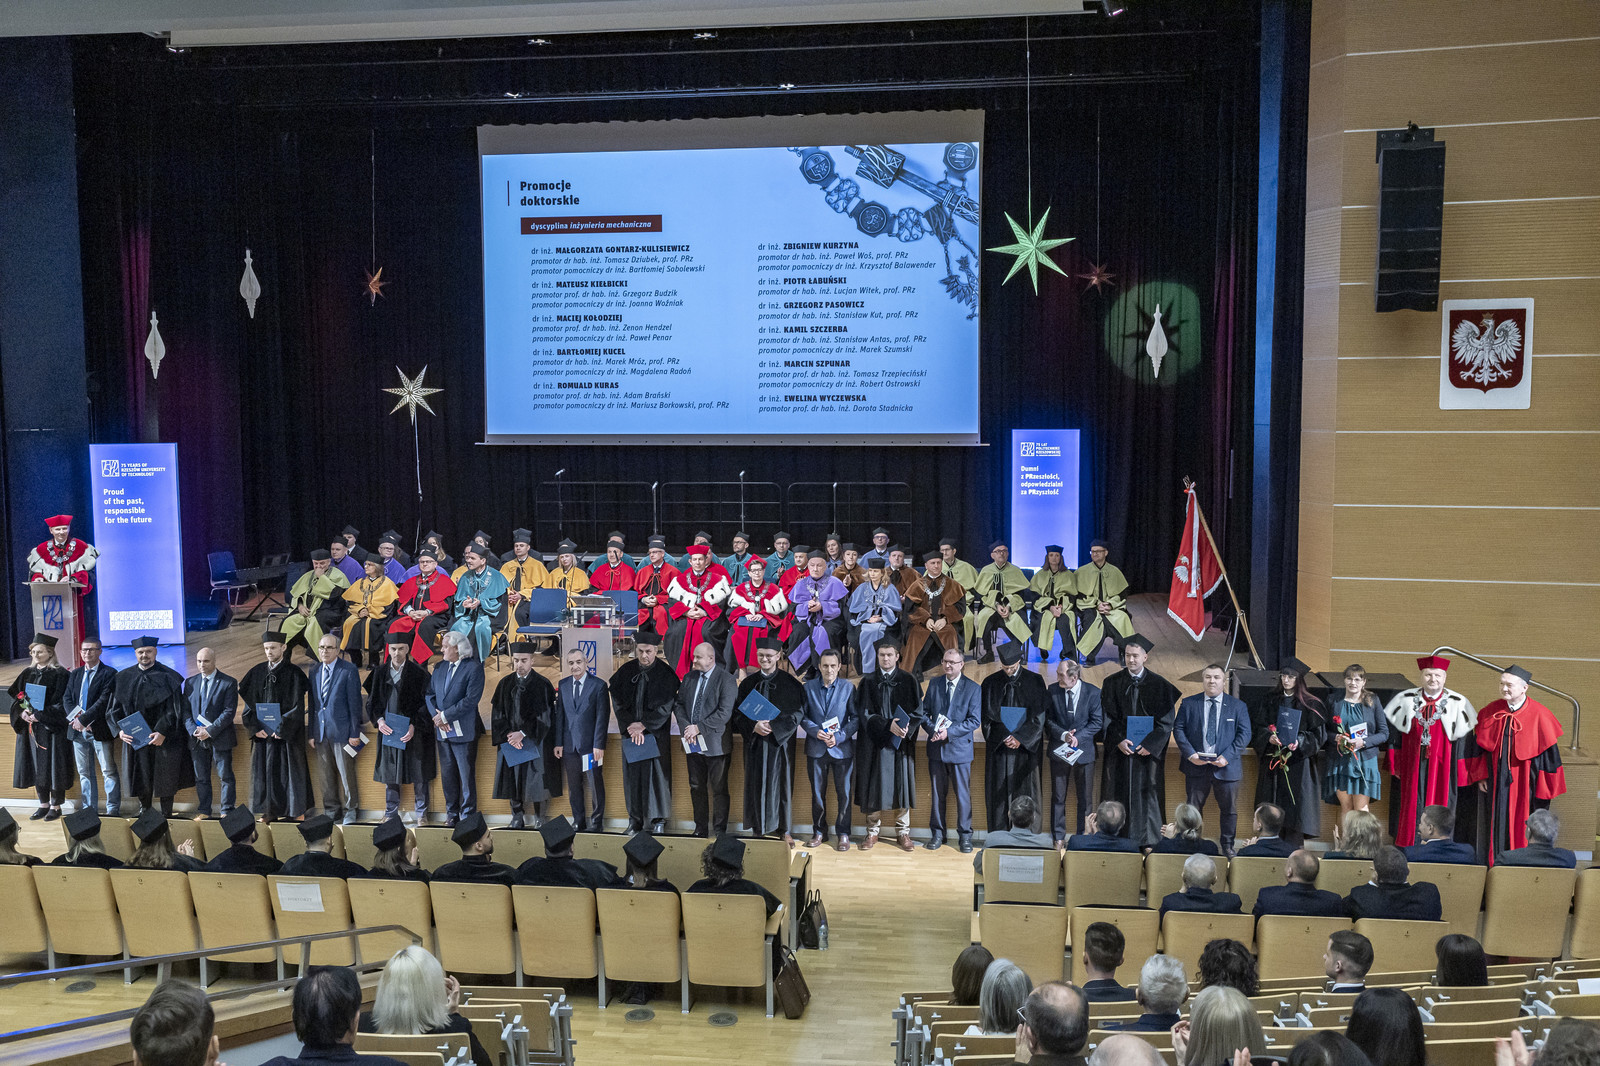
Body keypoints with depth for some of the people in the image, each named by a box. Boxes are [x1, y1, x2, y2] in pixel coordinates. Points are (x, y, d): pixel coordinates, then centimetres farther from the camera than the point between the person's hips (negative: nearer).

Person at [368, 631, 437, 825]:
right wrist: (379, 720, -10)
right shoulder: (380, 672, 6)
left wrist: (414, 726, -17)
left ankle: (421, 813, 12)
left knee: (418, 773, 1)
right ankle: (391, 812, 20)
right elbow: (372, 700, 7)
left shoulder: (418, 673, -4)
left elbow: (425, 703, -5)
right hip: (388, 730, 3)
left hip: (412, 731, -3)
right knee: (389, 773, 8)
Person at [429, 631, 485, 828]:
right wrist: (436, 715, -6)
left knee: (467, 776, 0)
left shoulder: (474, 668, -9)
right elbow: (429, 694, 12)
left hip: (463, 731, -6)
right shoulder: (440, 668, 13)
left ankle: (467, 816, 7)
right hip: (442, 731, 6)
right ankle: (451, 814, 21)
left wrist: (445, 716, -16)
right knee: (448, 775, 11)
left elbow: (471, 699, -17)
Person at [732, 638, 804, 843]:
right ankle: (758, 828, 13)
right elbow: (739, 714, 3)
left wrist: (772, 726, -18)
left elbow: (796, 713, -7)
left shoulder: (789, 683, 0)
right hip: (755, 742, 2)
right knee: (756, 785, 3)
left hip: (780, 743, -2)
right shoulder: (748, 683, 7)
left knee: (780, 784, 3)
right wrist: (754, 726, -17)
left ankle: (782, 829, 15)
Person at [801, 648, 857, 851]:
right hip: (816, 748, 1)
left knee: (843, 793, 4)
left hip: (842, 748, -1)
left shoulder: (848, 688, -1)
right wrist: (816, 731, -15)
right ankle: (819, 831, 22)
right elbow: (802, 716, 3)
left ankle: (843, 833, 15)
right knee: (817, 793, 9)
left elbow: (856, 718, -3)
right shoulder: (809, 687, 3)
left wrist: (838, 737, -15)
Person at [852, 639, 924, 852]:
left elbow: (917, 711, -1)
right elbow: (864, 713, -5)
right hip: (874, 743, 0)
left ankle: (903, 832, 13)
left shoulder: (909, 681, 4)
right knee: (873, 786, 3)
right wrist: (888, 725, -20)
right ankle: (872, 831, 14)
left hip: (901, 744, 0)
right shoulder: (867, 683, 4)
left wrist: (906, 727, -21)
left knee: (901, 785, 3)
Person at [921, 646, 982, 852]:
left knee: (963, 794, 4)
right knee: (937, 793, 10)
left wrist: (949, 732, -18)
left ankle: (964, 835, 16)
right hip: (936, 748, 3)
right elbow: (924, 712, 8)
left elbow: (975, 720, -9)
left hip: (959, 749, -3)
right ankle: (937, 833, 21)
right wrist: (932, 730, -11)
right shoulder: (934, 684, 6)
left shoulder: (973, 688, -5)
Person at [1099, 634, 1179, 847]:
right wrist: (1119, 741, -13)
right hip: (1119, 749, 1)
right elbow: (1107, 717, 1)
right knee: (1119, 794, 3)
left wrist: (1150, 744, -13)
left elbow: (1166, 720, -2)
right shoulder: (1112, 683, 3)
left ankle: (1147, 841, 9)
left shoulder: (1160, 684, 1)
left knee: (1147, 793, 1)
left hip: (1149, 749, -1)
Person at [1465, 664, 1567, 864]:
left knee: (1521, 830, 2)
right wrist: (1480, 776, 3)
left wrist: (1544, 790, -8)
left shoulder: (1539, 715, -10)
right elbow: (1478, 746, 9)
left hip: (1525, 786, -3)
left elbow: (1549, 753, -7)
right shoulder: (1490, 712, 1)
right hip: (1495, 785, 3)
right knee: (1496, 826, 8)